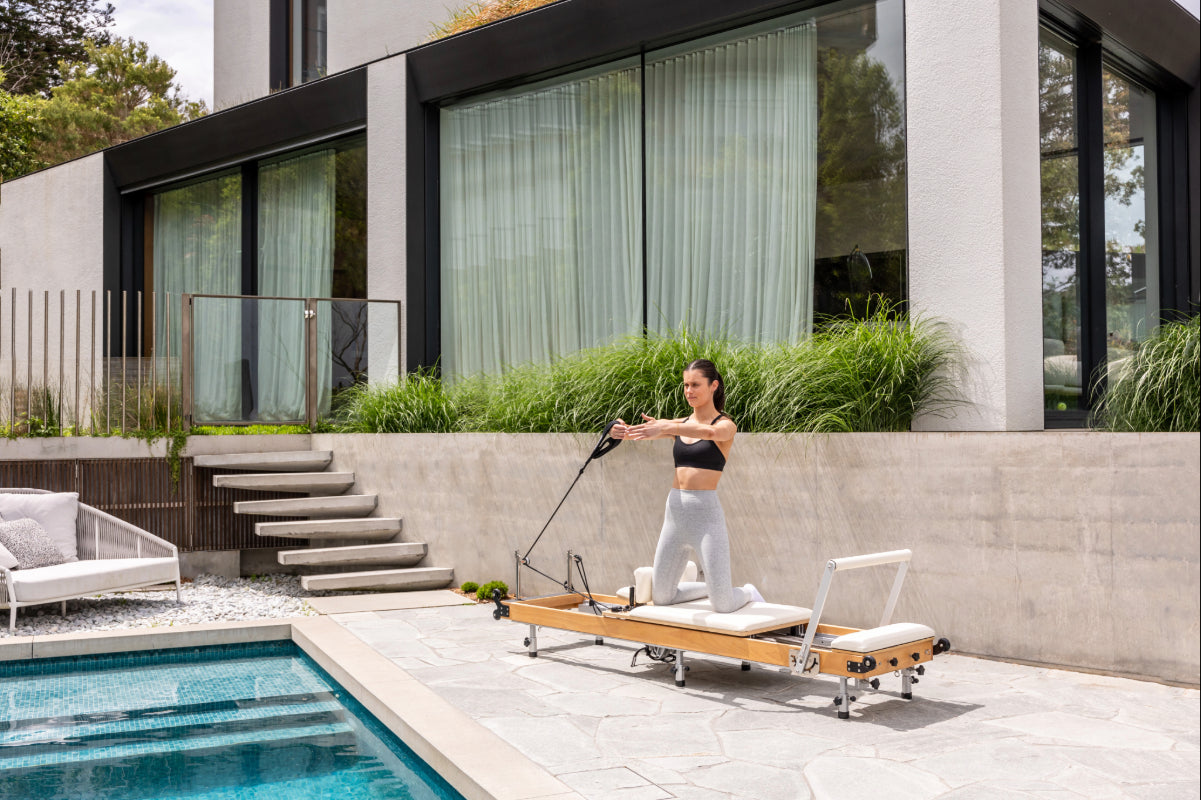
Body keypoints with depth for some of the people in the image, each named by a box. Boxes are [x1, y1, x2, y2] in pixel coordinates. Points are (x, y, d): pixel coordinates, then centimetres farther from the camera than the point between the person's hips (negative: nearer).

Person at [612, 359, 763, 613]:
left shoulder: (726, 425, -4)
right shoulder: (681, 424, 13)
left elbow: (710, 432, -28)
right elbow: (647, 430, -2)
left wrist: (665, 427, -40)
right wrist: (623, 431, -26)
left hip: (706, 514, -6)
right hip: (675, 512, 6)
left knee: (723, 606, -7)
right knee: (661, 598, 11)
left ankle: (748, 593, 27)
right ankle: (712, 588, 35)